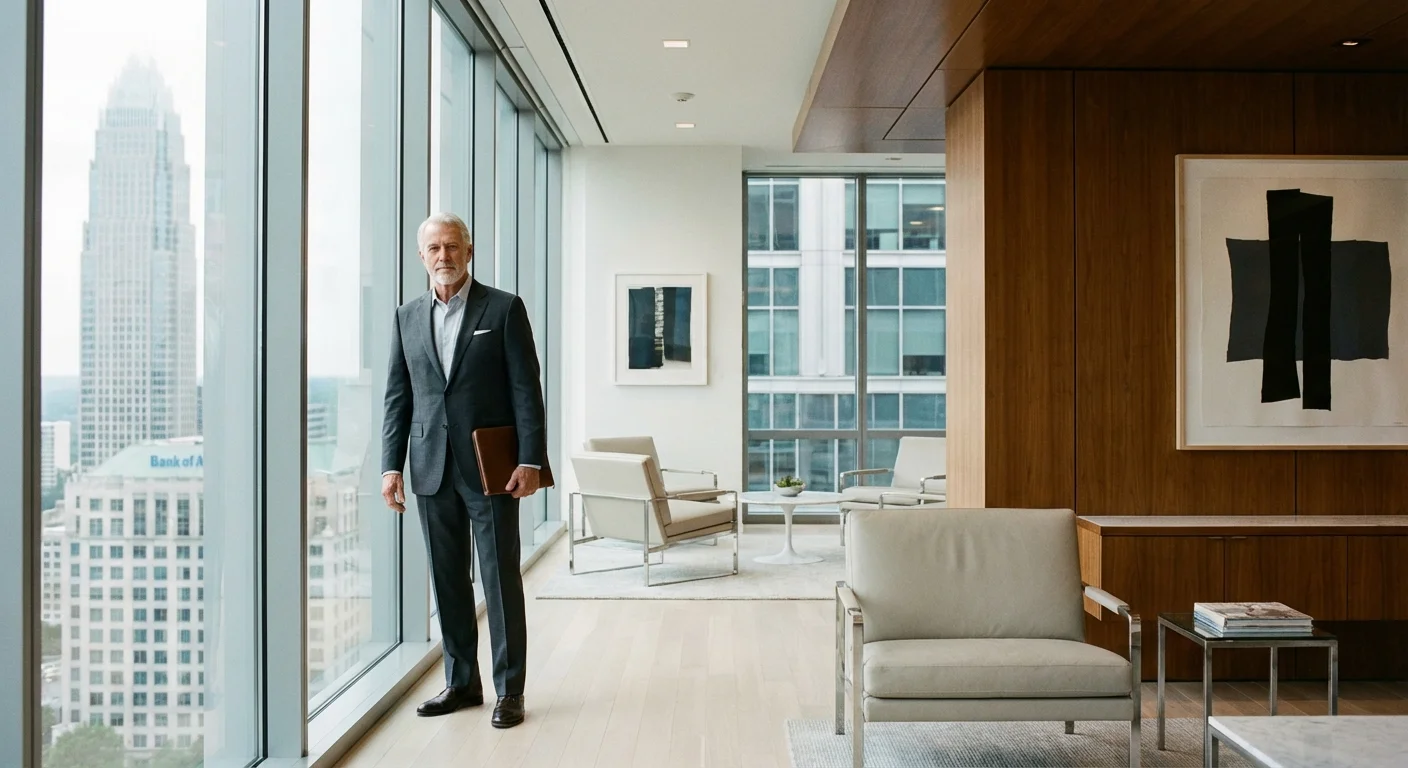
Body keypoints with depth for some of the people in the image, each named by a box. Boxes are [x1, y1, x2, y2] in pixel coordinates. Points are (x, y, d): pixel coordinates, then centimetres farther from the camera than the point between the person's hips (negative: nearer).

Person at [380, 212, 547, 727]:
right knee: (447, 580, 11)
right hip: (432, 470, 4)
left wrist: (530, 460, -12)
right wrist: (391, 466, 4)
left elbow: (526, 389, -5)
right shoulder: (407, 317, 11)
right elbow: (397, 397, 11)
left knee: (501, 578, 1)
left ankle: (509, 689, 12)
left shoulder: (504, 309, -1)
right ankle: (461, 681, 24)